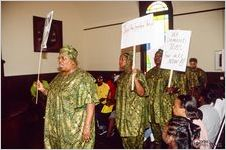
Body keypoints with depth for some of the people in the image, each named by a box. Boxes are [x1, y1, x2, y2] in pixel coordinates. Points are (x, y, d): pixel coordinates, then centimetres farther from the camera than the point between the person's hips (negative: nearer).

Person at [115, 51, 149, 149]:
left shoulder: (138, 74, -11)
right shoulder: (121, 76, 10)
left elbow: (141, 93, -21)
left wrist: (135, 78, -32)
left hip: (135, 113, -7)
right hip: (123, 113, 7)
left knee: (135, 138, 0)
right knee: (125, 137, 14)